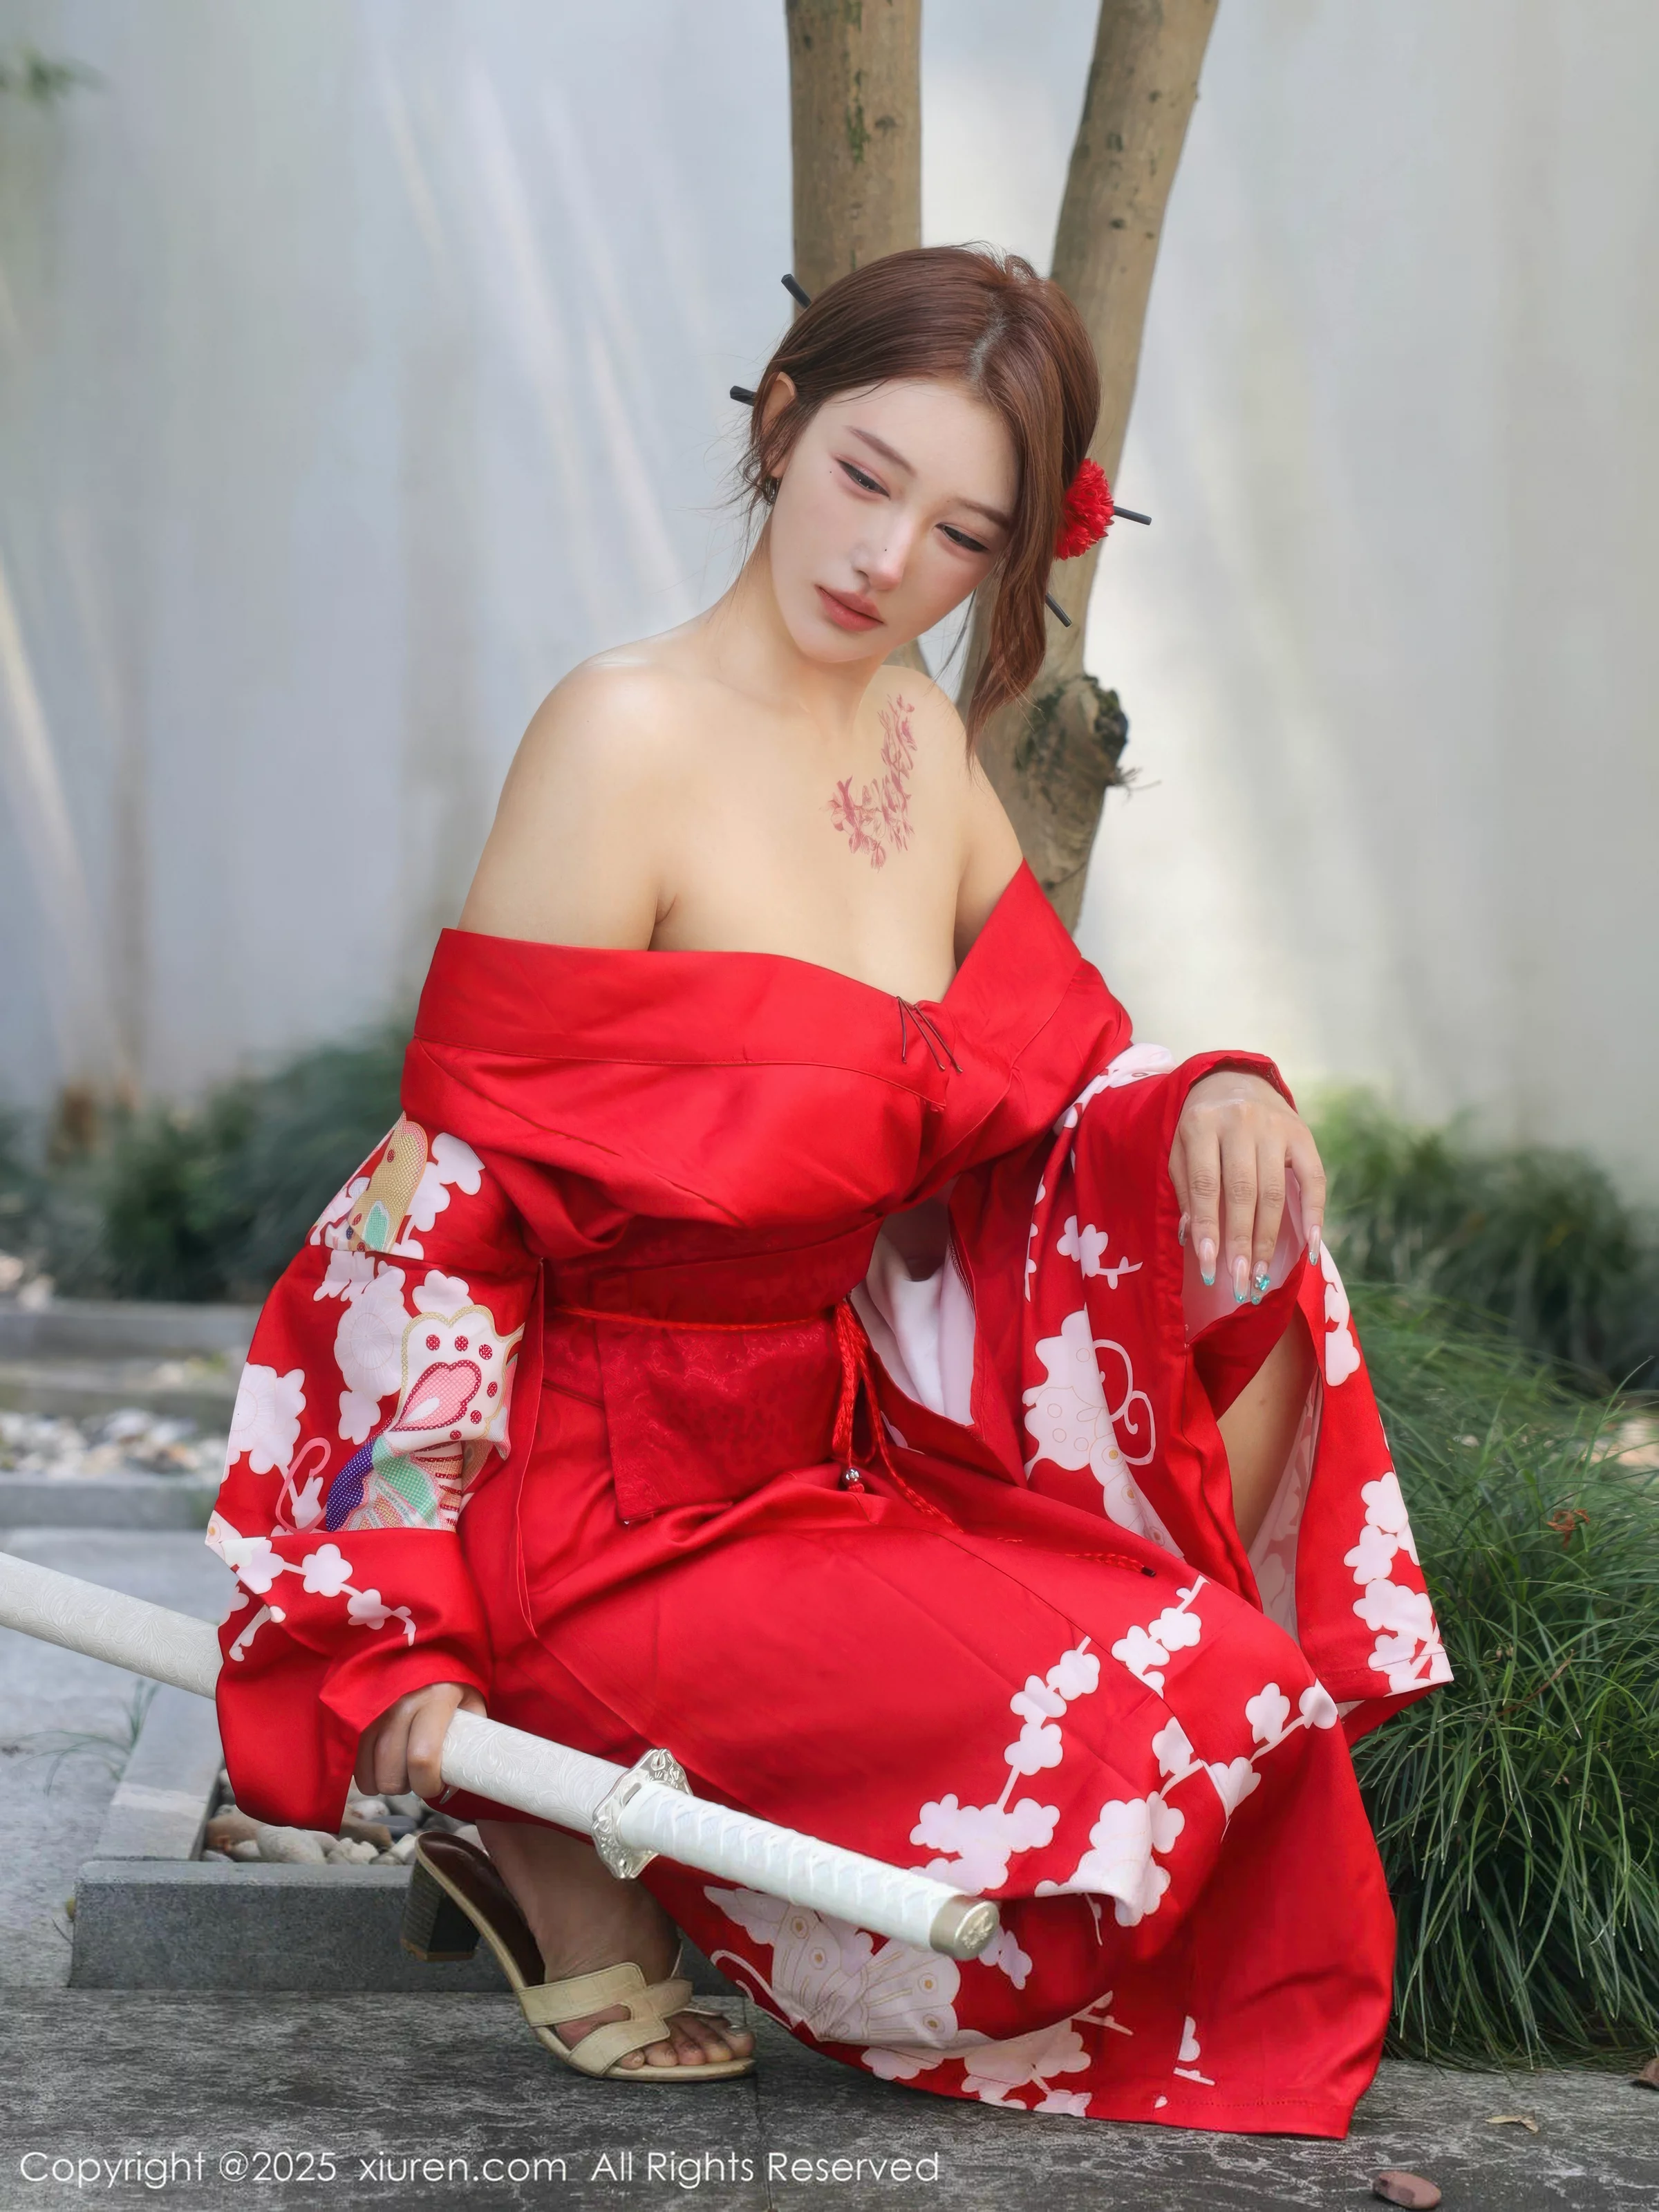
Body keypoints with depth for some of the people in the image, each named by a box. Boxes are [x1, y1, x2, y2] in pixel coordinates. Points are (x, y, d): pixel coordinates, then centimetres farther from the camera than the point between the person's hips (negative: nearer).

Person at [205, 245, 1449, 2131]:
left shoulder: (924, 746, 8)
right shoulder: (628, 736, -15)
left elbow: (1058, 1080, 16)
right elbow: (449, 1193, -16)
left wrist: (1216, 1094, -9)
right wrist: (400, 1639, -20)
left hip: (843, 1464, 7)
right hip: (616, 1519, -7)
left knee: (1238, 1234, -8)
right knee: (1202, 1711, -18)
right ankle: (568, 1837, -2)